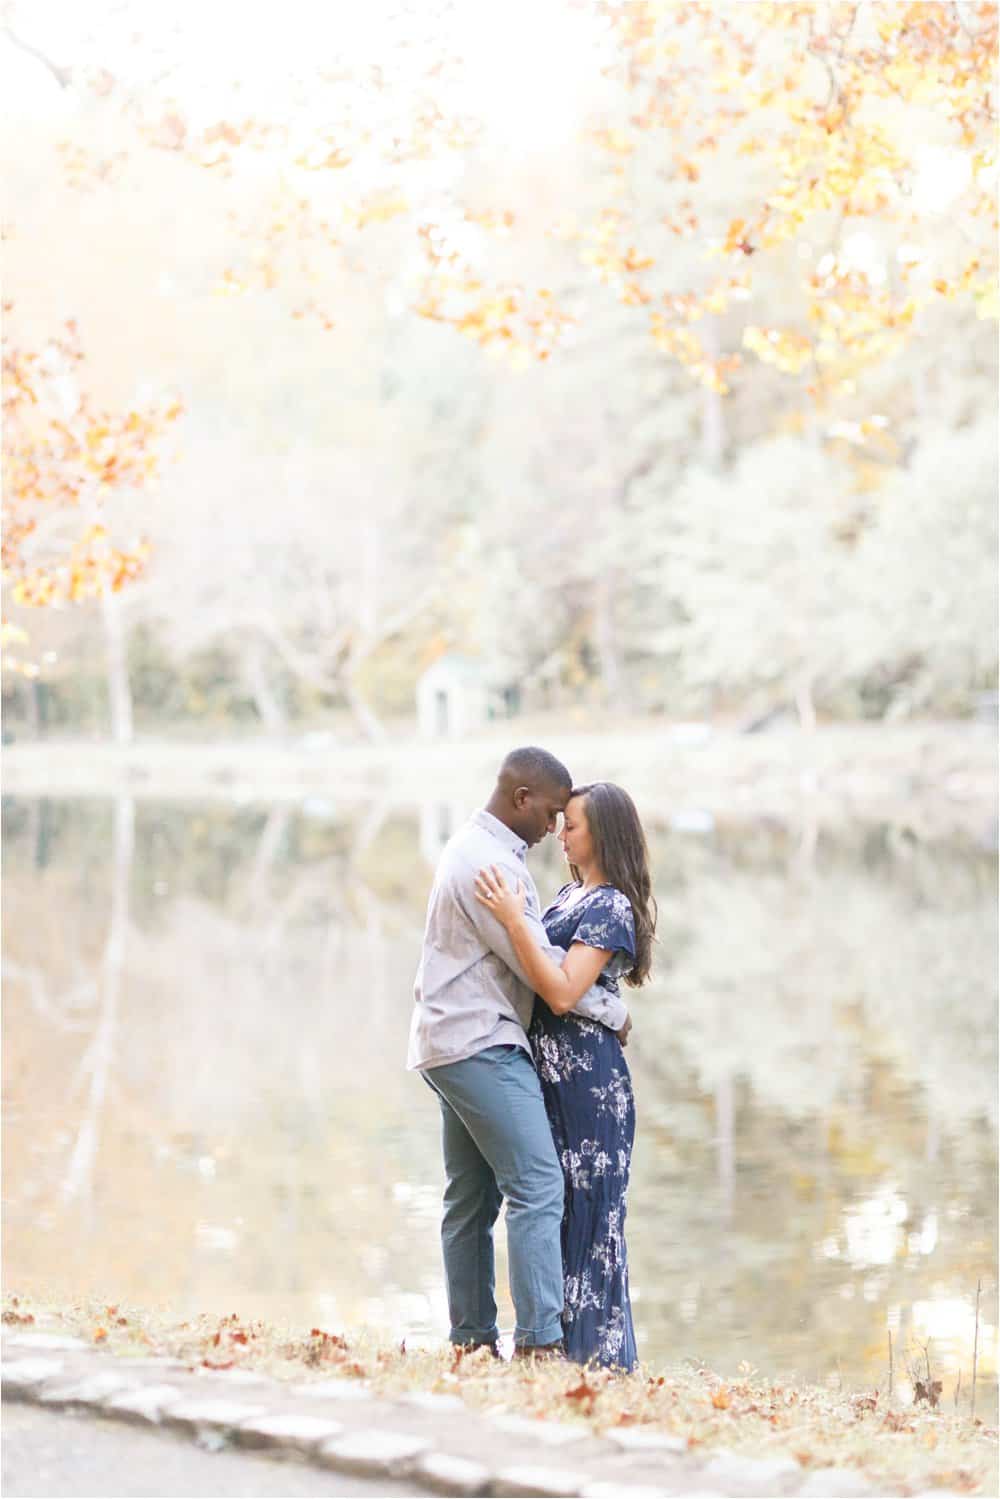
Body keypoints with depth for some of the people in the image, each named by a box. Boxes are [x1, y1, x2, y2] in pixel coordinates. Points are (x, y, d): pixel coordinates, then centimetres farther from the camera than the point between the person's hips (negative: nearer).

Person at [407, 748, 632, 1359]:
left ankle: (472, 1340, 14)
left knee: (471, 1197, 11)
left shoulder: (475, 847, 18)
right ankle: (539, 1341, -18)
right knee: (538, 1184, -14)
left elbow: (529, 946, 21)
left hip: (454, 1043, 11)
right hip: (482, 1043, -11)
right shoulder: (490, 862, -16)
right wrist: (613, 1010, -4)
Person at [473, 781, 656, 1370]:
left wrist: (514, 919, -26)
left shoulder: (612, 907, -12)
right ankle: (553, 1343, 18)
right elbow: (535, 972, 20)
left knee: (586, 1209, -5)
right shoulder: (570, 893, 15)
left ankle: (598, 1353, 1)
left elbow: (563, 992, -23)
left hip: (587, 1076, -9)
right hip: (549, 1075, 9)